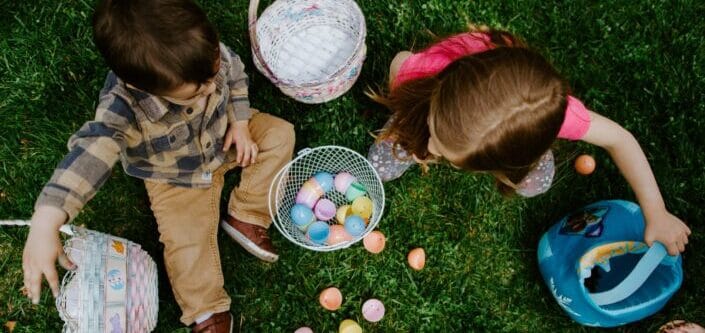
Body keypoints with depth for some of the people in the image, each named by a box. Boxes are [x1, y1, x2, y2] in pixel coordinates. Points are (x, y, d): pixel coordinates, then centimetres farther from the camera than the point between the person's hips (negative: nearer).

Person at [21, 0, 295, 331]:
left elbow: (235, 75, -6)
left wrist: (240, 122, -14)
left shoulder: (207, 54, -30)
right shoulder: (124, 108, -42)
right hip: (176, 178, -4)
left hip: (223, 138, 4)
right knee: (185, 241, -12)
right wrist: (45, 221, -67)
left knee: (279, 133, -5)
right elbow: (92, 151, -56)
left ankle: (246, 218, -3)